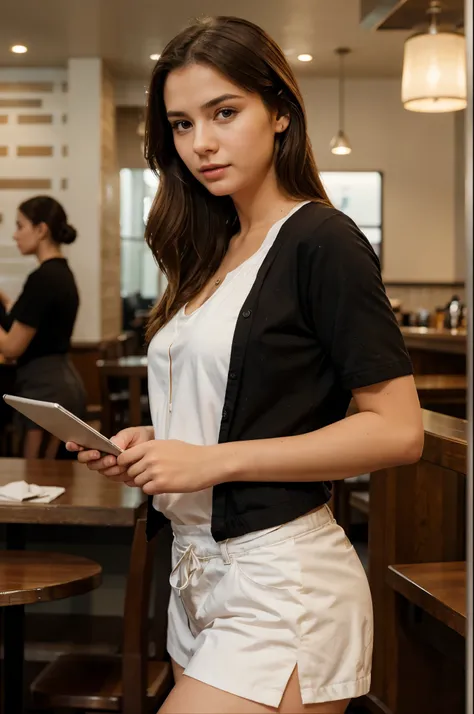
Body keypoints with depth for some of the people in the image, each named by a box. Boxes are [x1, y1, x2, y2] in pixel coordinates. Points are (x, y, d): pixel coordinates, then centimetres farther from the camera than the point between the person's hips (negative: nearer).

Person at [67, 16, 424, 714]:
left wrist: (214, 460, -19)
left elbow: (397, 430, -16)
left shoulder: (321, 239, -11)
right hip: (199, 577, 8)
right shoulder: (213, 254, 11)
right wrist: (151, 445, 0)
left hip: (278, 584, -7)